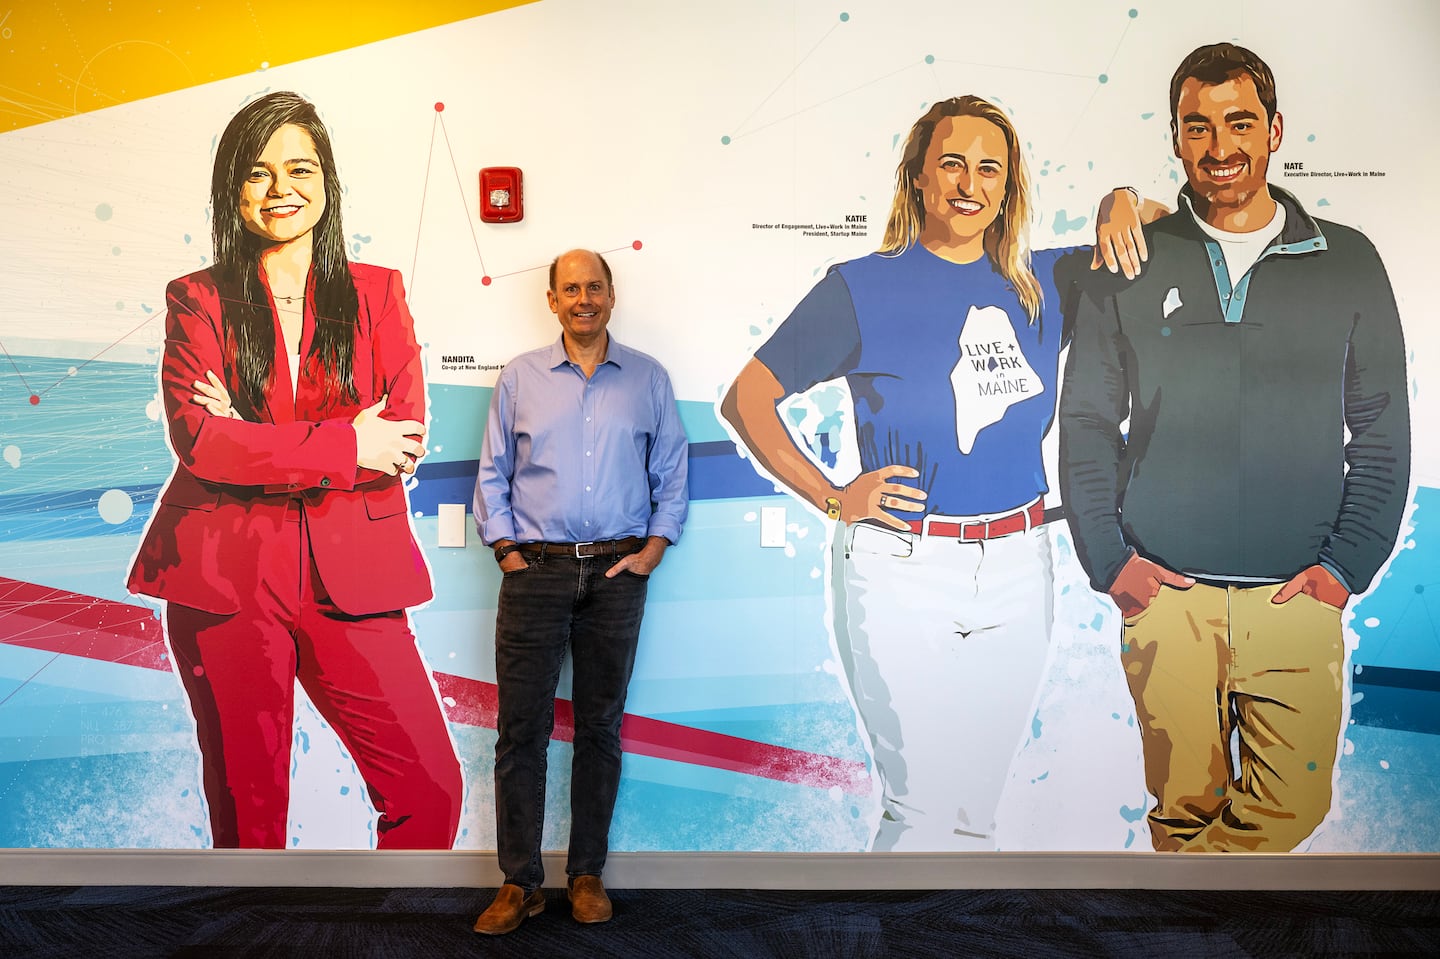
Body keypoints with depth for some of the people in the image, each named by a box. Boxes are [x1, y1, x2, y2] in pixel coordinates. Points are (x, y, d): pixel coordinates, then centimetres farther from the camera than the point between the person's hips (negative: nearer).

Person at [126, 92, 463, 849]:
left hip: (348, 578, 1)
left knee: (431, 787, -5)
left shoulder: (377, 293, 9)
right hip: (225, 578, 0)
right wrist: (346, 445, -12)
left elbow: (405, 438, -2)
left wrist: (260, 443, -9)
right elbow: (197, 439, -8)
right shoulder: (198, 300, 7)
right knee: (246, 808, 8)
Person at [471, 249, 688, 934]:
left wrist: (654, 546, -1)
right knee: (520, 728, -1)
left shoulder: (648, 379, 9)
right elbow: (492, 474, 9)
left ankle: (587, 875, 19)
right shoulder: (519, 377, 8)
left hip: (617, 574, 1)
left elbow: (671, 474, 10)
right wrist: (506, 550, -1)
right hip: (535, 571, 0)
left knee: (601, 727, 7)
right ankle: (520, 883, 10)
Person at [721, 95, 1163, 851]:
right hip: (901, 570, -4)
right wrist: (831, 498, -8)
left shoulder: (1038, 286, 8)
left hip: (1016, 570, 5)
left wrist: (1122, 204, 0)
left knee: (975, 810, 14)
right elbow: (745, 400, -2)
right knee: (925, 808, -6)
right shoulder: (863, 288, -3)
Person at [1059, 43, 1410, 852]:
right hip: (1163, 593, 0)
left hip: (1298, 594, 1)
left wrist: (1346, 565, -2)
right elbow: (1086, 421, 7)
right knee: (1184, 807, 5)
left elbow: (1383, 432, 9)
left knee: (1294, 806, -4)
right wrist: (1110, 560, -2)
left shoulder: (1347, 263, 8)